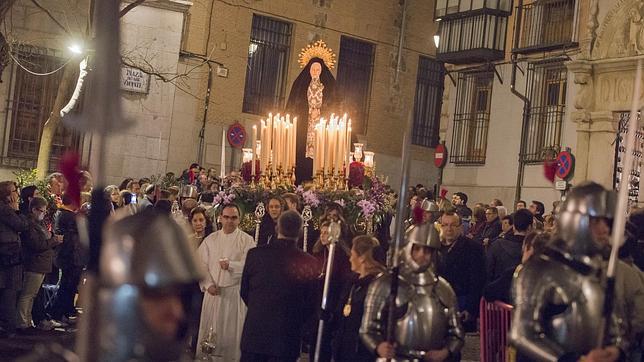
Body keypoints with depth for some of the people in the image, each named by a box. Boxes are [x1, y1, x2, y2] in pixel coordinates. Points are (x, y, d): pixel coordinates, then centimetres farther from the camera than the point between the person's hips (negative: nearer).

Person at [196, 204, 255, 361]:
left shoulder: (247, 240, -1)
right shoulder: (210, 239, 9)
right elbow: (201, 264, 5)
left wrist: (231, 265, -24)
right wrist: (208, 284, -7)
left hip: (235, 293, -3)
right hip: (213, 291, 3)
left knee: (231, 332, 1)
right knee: (209, 329, 7)